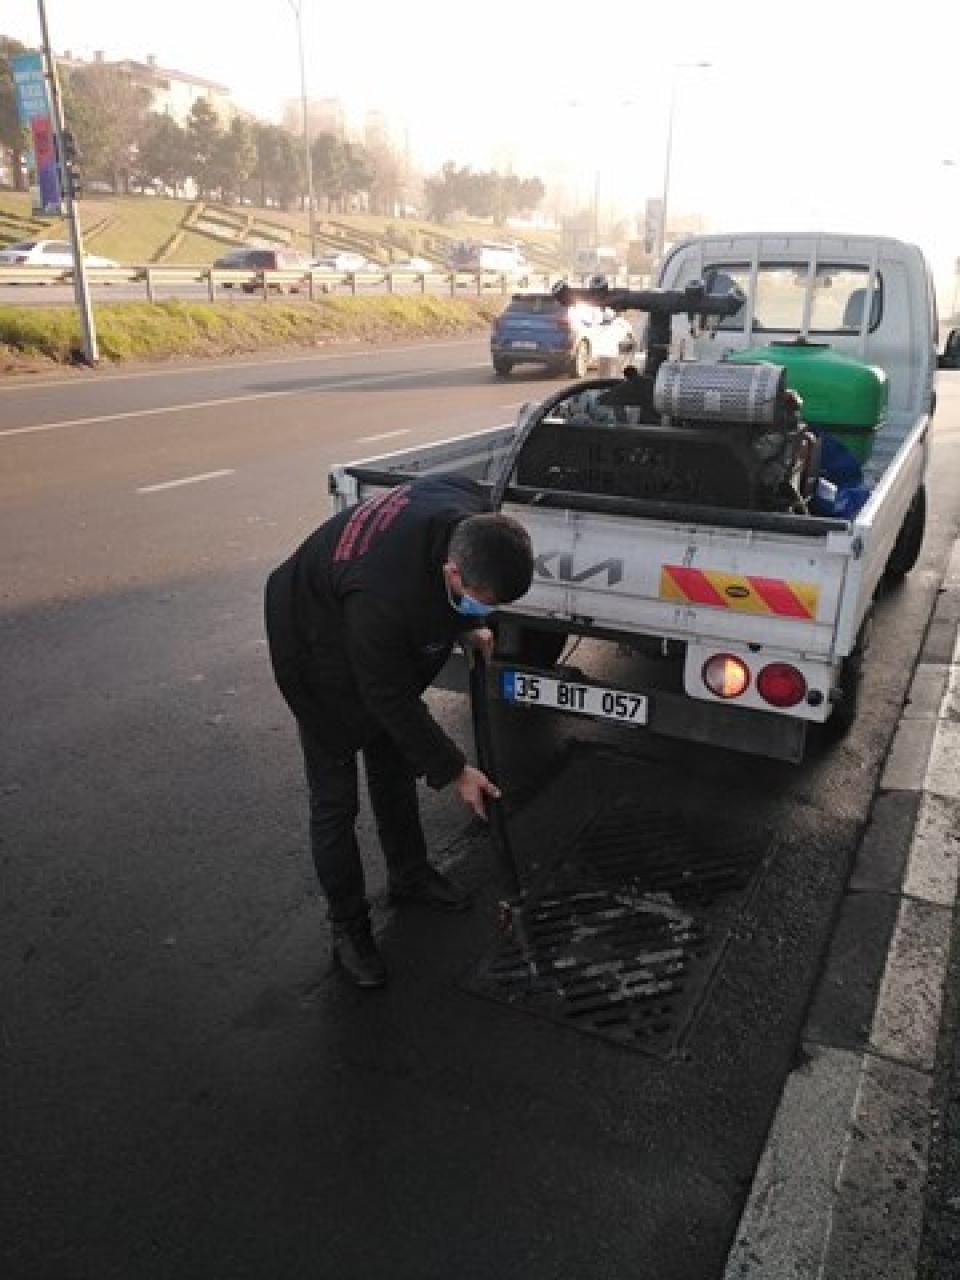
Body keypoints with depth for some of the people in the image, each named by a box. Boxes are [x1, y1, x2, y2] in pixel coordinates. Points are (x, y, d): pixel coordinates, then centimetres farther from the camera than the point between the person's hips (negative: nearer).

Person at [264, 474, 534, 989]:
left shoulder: (473, 514, -27)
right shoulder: (382, 597, -46)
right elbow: (391, 699, -30)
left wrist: (469, 628, -9)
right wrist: (455, 771, -21)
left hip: (387, 643, 7)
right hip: (320, 651, -7)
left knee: (395, 769, 20)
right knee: (334, 800, 0)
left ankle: (409, 876, 41)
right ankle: (348, 927, 19)